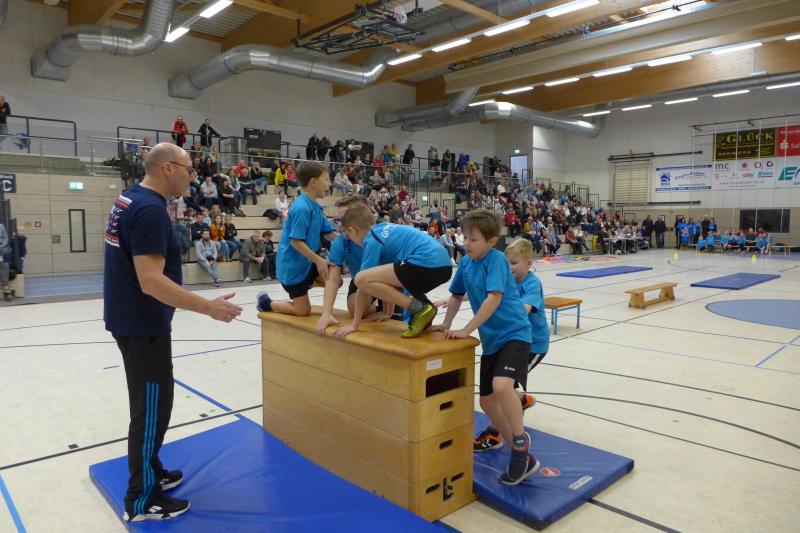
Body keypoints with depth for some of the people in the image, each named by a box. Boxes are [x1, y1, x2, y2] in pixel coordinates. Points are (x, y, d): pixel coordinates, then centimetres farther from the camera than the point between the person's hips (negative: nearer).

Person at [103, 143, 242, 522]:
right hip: (143, 325, -10)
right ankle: (142, 500, 16)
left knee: (148, 402, 21)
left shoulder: (130, 199, 9)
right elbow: (152, 281, -28)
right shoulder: (150, 209, -23)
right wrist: (208, 307, -25)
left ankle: (149, 470, 37)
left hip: (131, 319, 10)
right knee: (152, 408, 2)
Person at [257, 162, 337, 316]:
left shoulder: (315, 207, 5)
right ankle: (266, 302, 19)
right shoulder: (301, 207, -24)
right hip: (293, 266, -8)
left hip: (308, 262, 9)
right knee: (303, 311, 0)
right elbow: (296, 241, -26)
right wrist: (319, 260, -25)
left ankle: (303, 285, 18)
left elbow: (329, 233, 10)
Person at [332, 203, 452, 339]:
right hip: (443, 264, 10)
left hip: (427, 264, -10)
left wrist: (355, 325, 8)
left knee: (362, 279, -10)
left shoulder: (372, 241, 1)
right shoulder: (385, 228, 26)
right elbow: (390, 270, 33)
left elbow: (363, 282, 0)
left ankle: (419, 309, -7)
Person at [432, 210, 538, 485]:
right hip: (491, 339, 8)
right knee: (487, 401, 11)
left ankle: (520, 440, -5)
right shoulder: (466, 262, 5)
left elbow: (494, 298, -26)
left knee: (501, 386, -32)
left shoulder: (496, 260, -16)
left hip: (514, 334, -8)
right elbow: (456, 295, 17)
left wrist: (466, 330, -25)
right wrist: (446, 325, 11)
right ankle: (523, 457, 26)